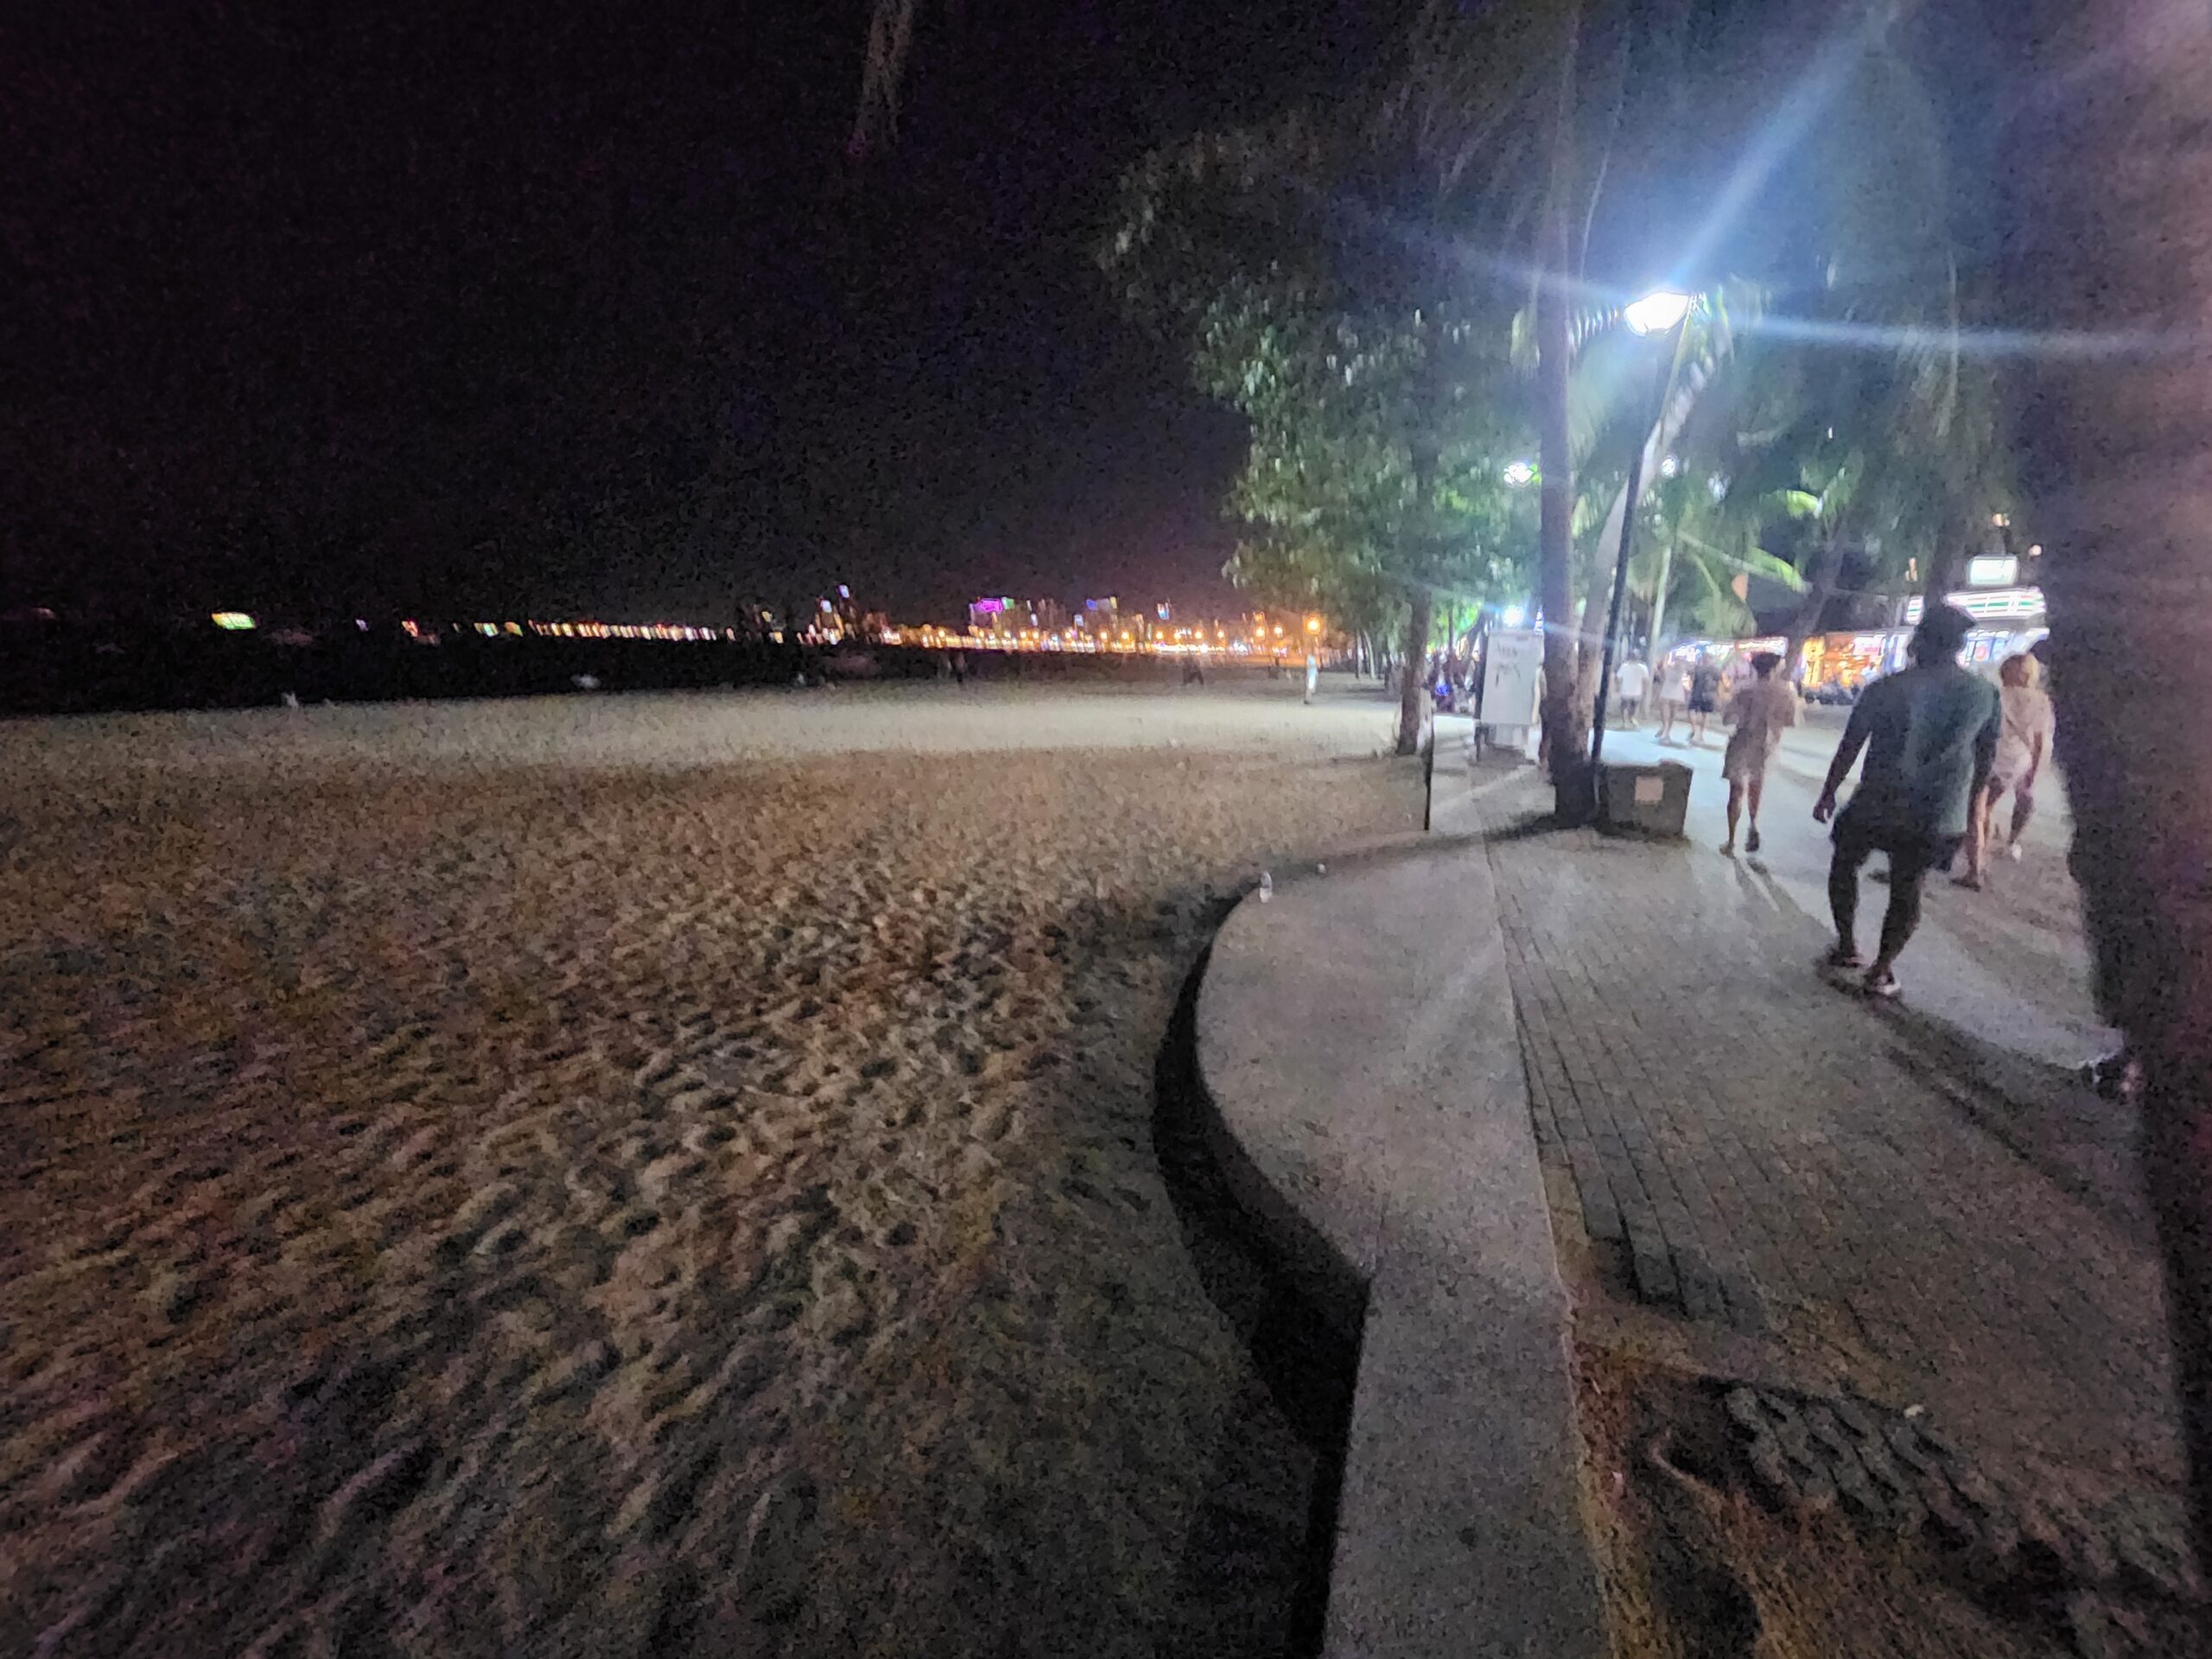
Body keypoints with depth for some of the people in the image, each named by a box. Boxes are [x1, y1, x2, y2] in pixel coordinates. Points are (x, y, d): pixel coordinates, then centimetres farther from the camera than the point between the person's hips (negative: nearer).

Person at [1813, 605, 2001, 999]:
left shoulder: (1886, 689, -8)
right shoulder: (1985, 694, 2)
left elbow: (1850, 746, -6)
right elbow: (1986, 757, 8)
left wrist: (1829, 792, 5)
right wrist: (1968, 806, 19)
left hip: (1878, 804, -3)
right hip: (1940, 816, 3)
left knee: (1844, 866, 19)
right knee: (1907, 889, 11)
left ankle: (1847, 946, 19)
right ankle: (1882, 969, 12)